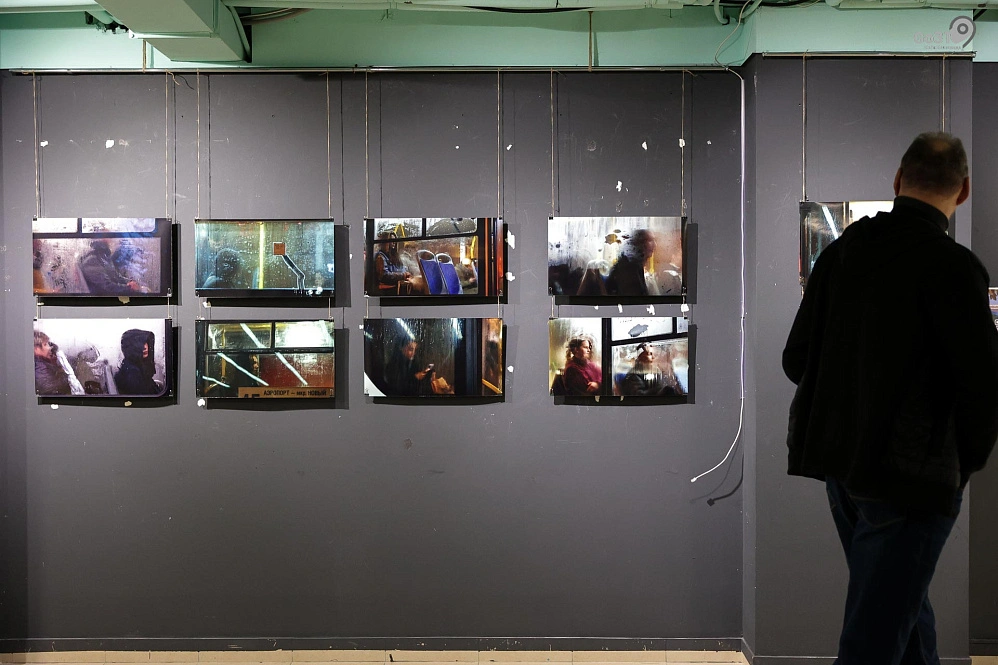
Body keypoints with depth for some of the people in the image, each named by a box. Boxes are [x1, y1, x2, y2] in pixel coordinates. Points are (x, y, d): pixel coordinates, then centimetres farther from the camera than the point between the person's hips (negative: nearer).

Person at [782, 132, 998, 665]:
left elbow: (796, 361, 7)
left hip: (838, 466, 7)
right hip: (909, 476, -7)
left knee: (903, 603, 26)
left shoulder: (838, 253, 2)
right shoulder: (951, 266, -16)